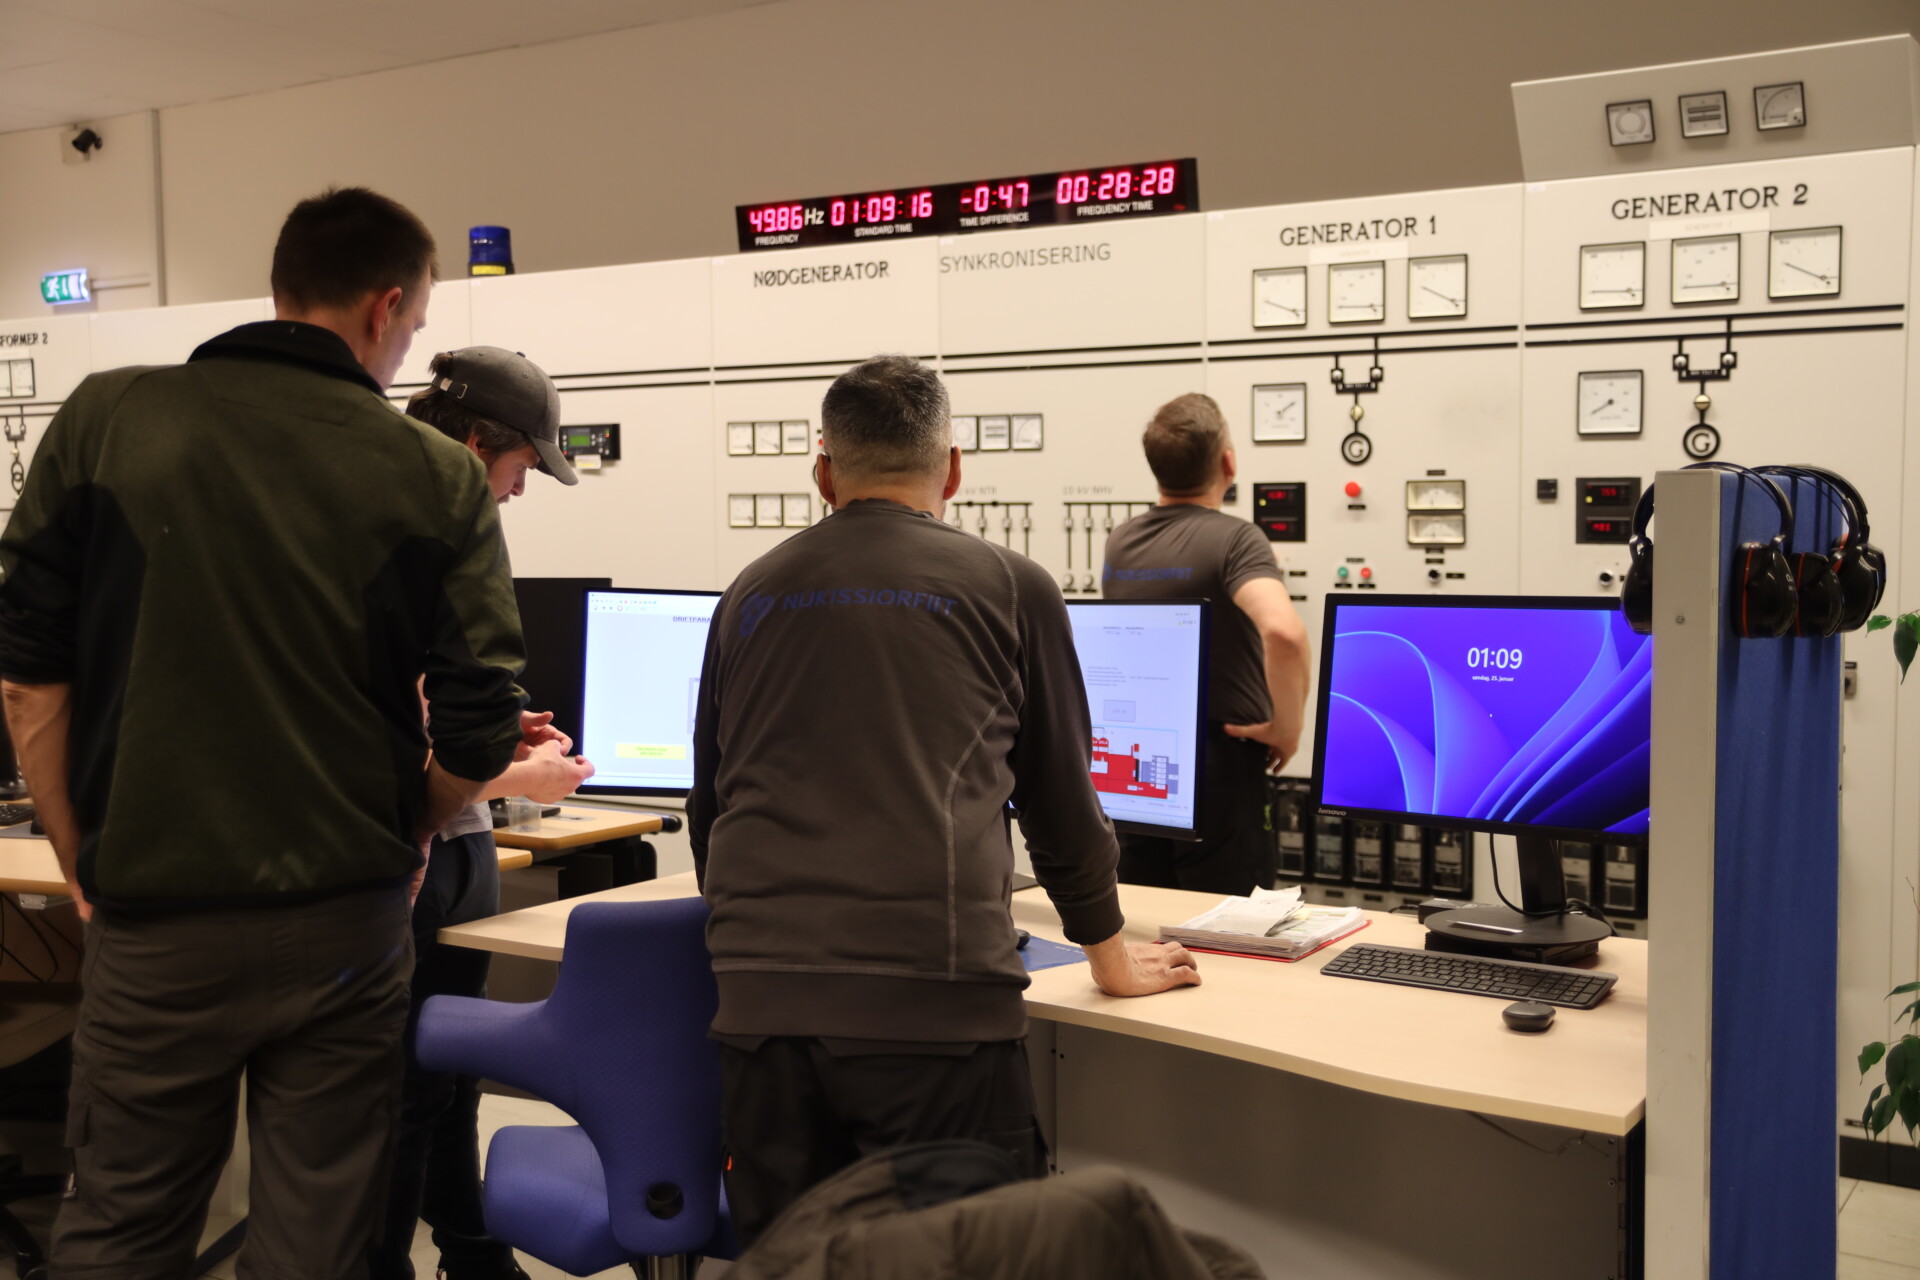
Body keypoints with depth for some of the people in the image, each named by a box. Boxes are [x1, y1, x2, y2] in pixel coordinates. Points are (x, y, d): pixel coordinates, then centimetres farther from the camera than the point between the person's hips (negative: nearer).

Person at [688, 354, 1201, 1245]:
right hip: (933, 1000, -3)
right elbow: (1063, 801, 14)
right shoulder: (1009, 588, 7)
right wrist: (1113, 959, 29)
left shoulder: (749, 595, 16)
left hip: (758, 998, 4)